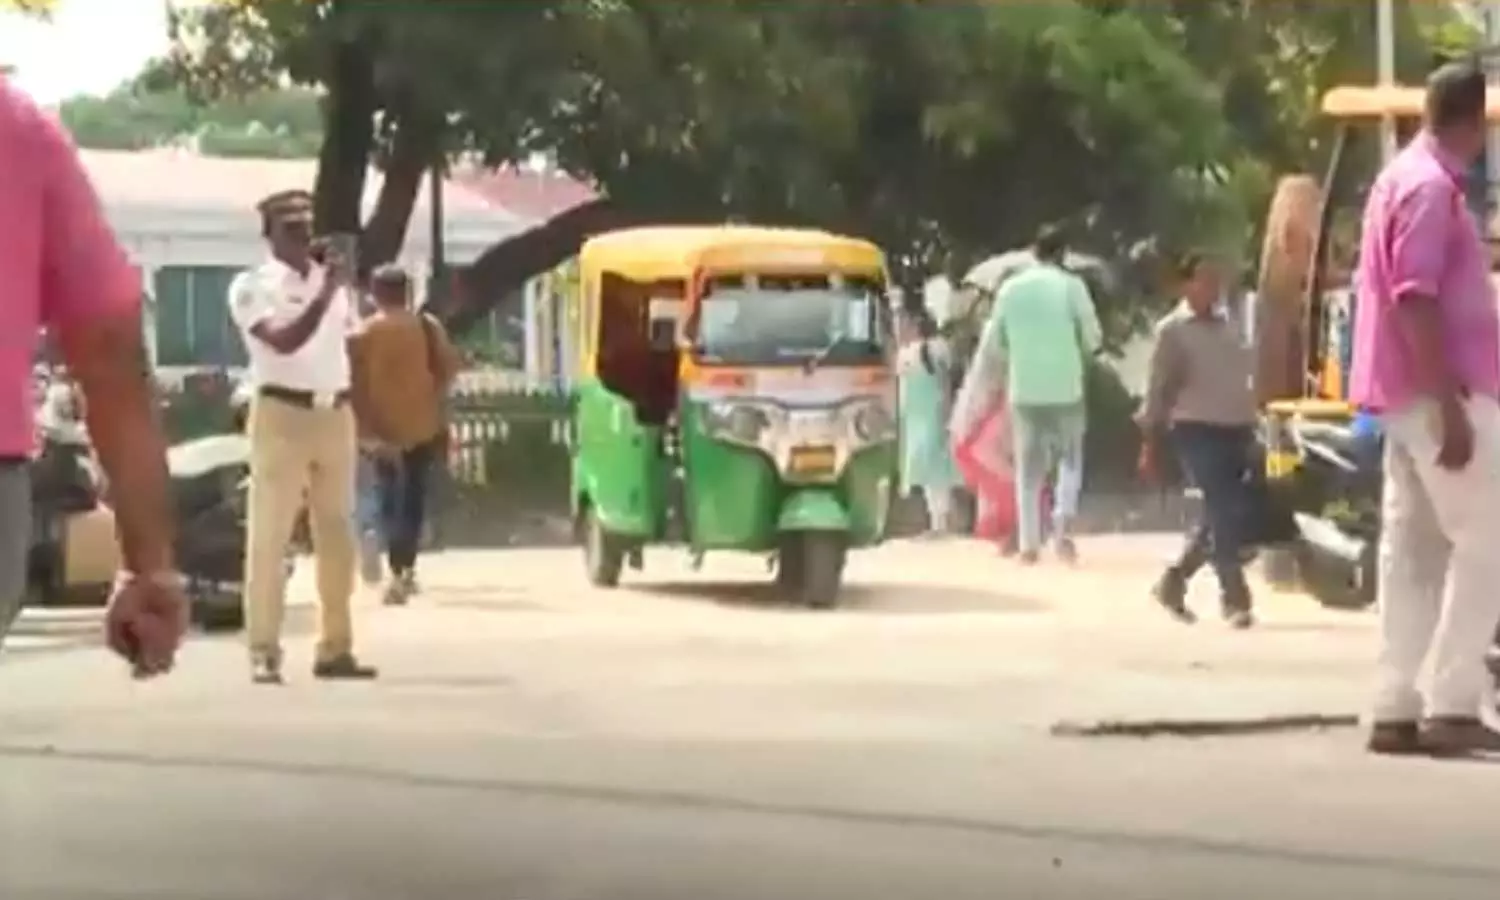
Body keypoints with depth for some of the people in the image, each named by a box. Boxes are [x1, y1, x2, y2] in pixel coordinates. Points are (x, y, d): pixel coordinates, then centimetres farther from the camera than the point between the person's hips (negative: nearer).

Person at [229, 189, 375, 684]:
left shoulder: (333, 280, 16)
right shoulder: (253, 285, -3)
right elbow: (285, 341, -19)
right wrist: (326, 292, -20)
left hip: (337, 415, 6)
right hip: (283, 414, -6)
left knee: (336, 536, 8)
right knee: (270, 535, -7)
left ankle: (335, 648, 13)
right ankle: (264, 652, -7)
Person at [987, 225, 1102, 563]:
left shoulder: (1010, 287, 2)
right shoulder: (1071, 285, -5)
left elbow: (998, 338, 7)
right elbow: (1093, 338, -3)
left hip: (1023, 389, 2)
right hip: (1065, 387, -2)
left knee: (1028, 467, 9)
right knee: (1069, 458, 14)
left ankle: (1028, 544, 4)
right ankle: (1062, 524, -6)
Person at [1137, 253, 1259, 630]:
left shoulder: (1227, 326, 17)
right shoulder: (1172, 330, -2)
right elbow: (1158, 389, -4)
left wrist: (1252, 430, 16)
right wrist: (1150, 442, -8)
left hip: (1235, 431, 7)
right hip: (1198, 432, -7)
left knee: (1235, 515, 7)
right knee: (1223, 514, -12)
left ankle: (1174, 580, 22)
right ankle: (1234, 599, -5)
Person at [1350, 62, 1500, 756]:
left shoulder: (1404, 177, 16)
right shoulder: (1431, 187, -14)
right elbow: (1415, 301, -21)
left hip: (1412, 395, 10)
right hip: (1438, 394, -10)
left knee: (1415, 551, 8)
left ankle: (1397, 709, 7)